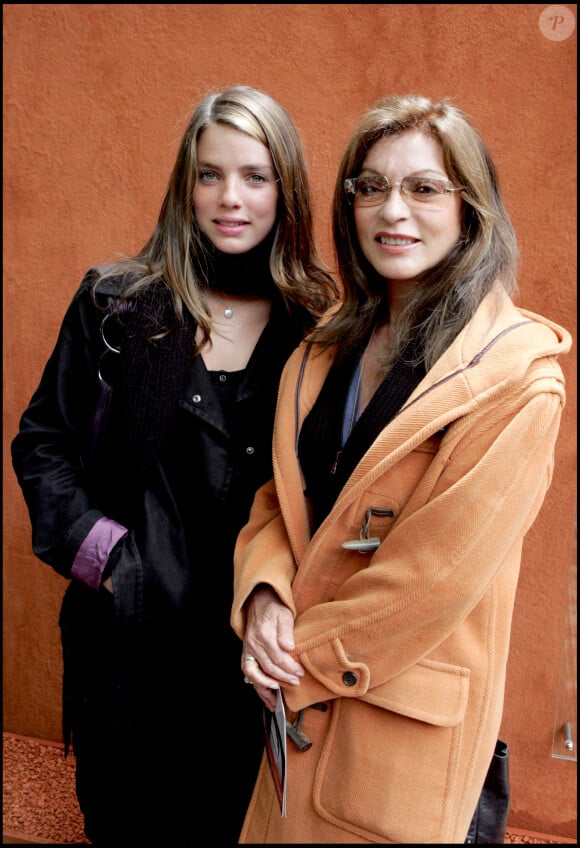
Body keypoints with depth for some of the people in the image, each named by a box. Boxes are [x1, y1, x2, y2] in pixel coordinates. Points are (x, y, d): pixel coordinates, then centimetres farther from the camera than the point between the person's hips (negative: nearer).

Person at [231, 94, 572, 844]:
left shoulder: (517, 376, -18)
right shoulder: (332, 344, 3)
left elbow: (440, 571, -20)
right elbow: (282, 490, 6)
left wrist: (309, 661, -12)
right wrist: (263, 595, -12)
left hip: (405, 712, -5)